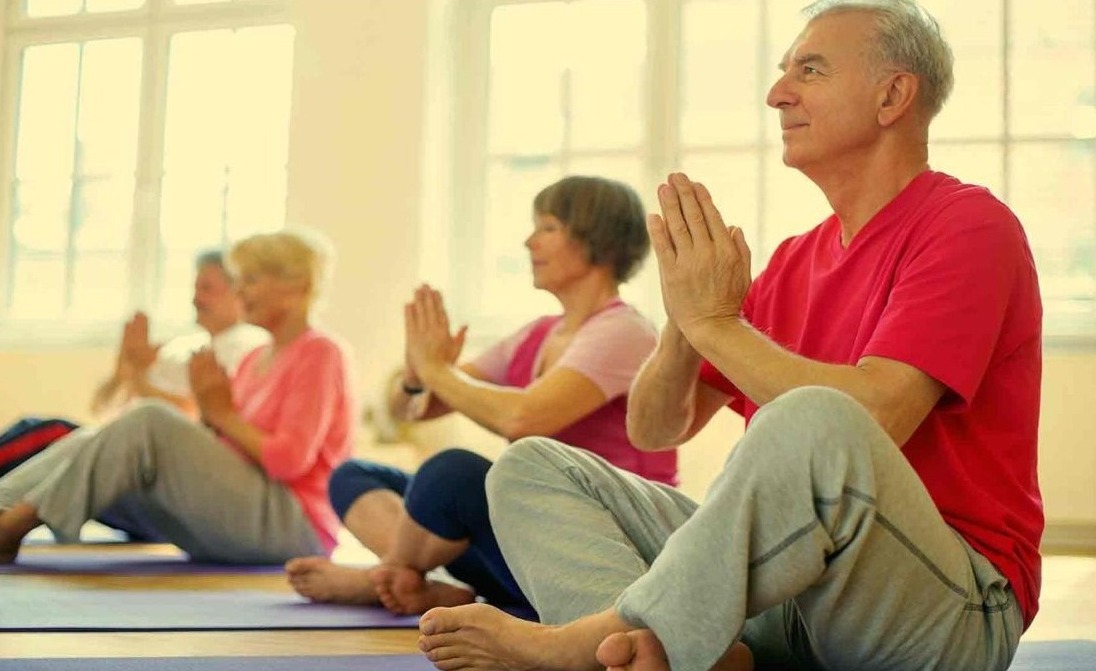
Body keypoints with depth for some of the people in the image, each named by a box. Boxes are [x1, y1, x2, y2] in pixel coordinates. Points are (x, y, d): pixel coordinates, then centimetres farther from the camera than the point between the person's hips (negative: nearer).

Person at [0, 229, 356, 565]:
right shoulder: (255, 359, 20)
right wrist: (210, 411, -1)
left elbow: (290, 460, -15)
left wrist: (224, 414, -8)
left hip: (294, 527, -8)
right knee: (92, 442, -7)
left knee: (150, 423, -23)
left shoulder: (318, 354, -5)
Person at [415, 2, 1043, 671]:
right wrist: (686, 323, -7)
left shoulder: (968, 224, -5)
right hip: (793, 572, 7)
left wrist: (716, 321, -12)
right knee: (532, 469, -2)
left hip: (957, 608, -7)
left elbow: (868, 420, -22)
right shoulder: (797, 259, 17)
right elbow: (652, 430, 13)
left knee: (811, 422, -38)